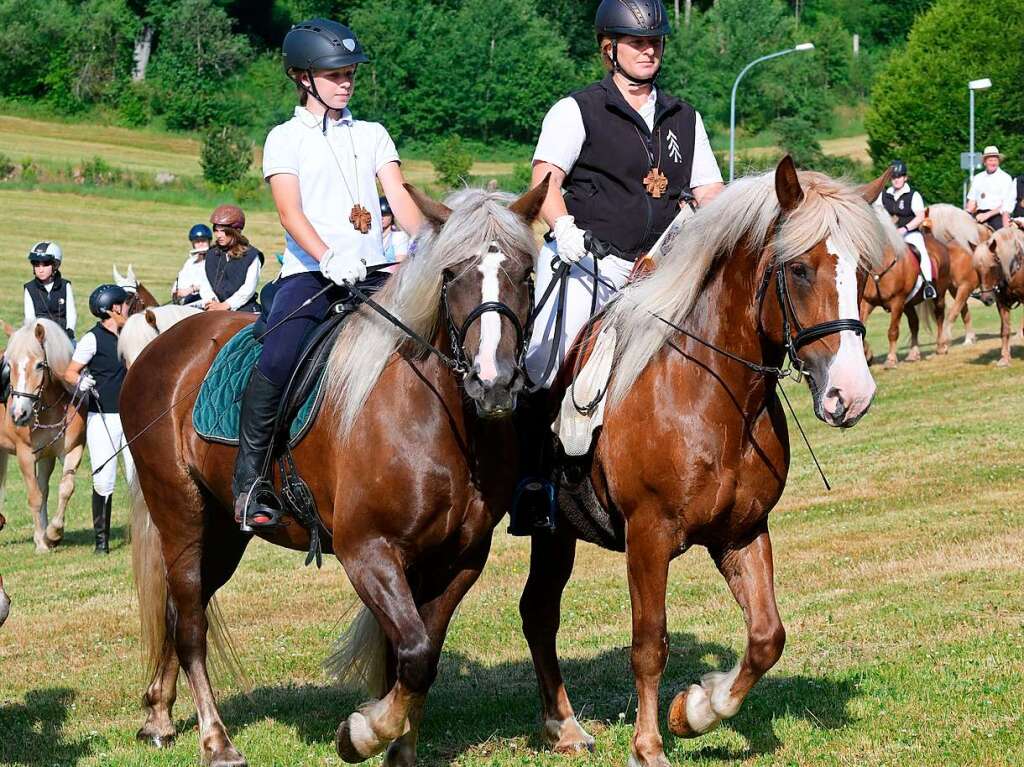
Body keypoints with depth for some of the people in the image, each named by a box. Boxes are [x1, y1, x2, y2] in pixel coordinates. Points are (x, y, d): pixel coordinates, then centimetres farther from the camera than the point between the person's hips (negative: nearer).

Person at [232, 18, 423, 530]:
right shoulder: (286, 138, 8)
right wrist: (329, 258, -24)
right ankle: (249, 479, -17)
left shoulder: (372, 135, 19)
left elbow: (399, 197, 7)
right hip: (309, 272, -4)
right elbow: (290, 211, -6)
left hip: (373, 271, 4)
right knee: (278, 360, -28)